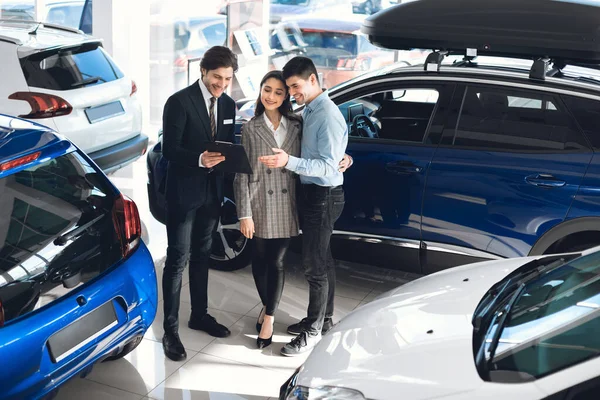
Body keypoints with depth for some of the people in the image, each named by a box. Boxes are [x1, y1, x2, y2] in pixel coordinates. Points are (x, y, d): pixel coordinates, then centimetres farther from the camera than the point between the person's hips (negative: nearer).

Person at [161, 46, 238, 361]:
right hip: (183, 193, -6)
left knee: (202, 256, 18)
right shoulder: (179, 102, -13)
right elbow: (169, 150, -17)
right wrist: (199, 159, -32)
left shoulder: (228, 105, 7)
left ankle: (200, 315, 32)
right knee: (177, 260, -2)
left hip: (212, 193, 6)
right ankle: (170, 329, 6)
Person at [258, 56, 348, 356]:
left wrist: (288, 162, -34)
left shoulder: (328, 116, -20)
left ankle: (313, 331, 8)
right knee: (322, 259, 19)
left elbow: (328, 166, -25)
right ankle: (323, 318, 32)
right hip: (313, 193, 9)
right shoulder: (310, 110, 9)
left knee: (314, 265, -3)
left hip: (324, 195, -9)